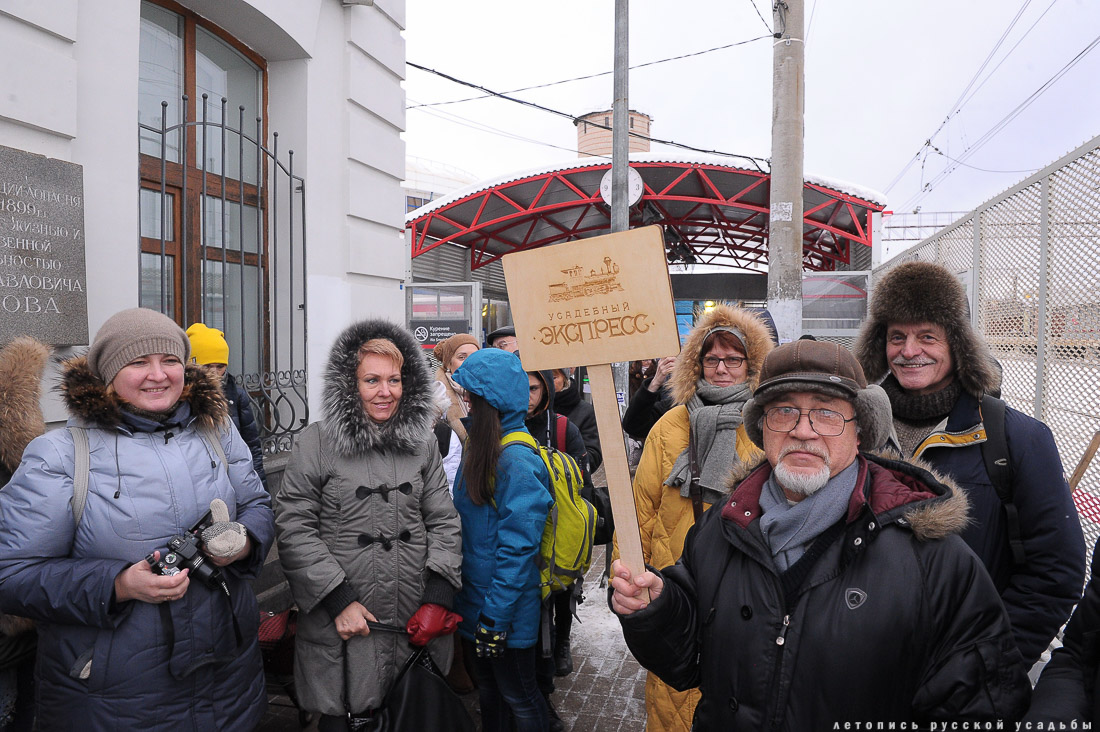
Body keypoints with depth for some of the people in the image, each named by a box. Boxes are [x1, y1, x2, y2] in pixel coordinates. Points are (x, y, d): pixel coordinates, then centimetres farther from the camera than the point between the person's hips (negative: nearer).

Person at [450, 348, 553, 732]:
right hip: (476, 599, 8)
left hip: (506, 608, -8)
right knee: (488, 687, 24)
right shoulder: (481, 448, 4)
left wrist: (495, 617, -21)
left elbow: (517, 548, -25)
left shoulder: (517, 461, -24)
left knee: (519, 697, 11)